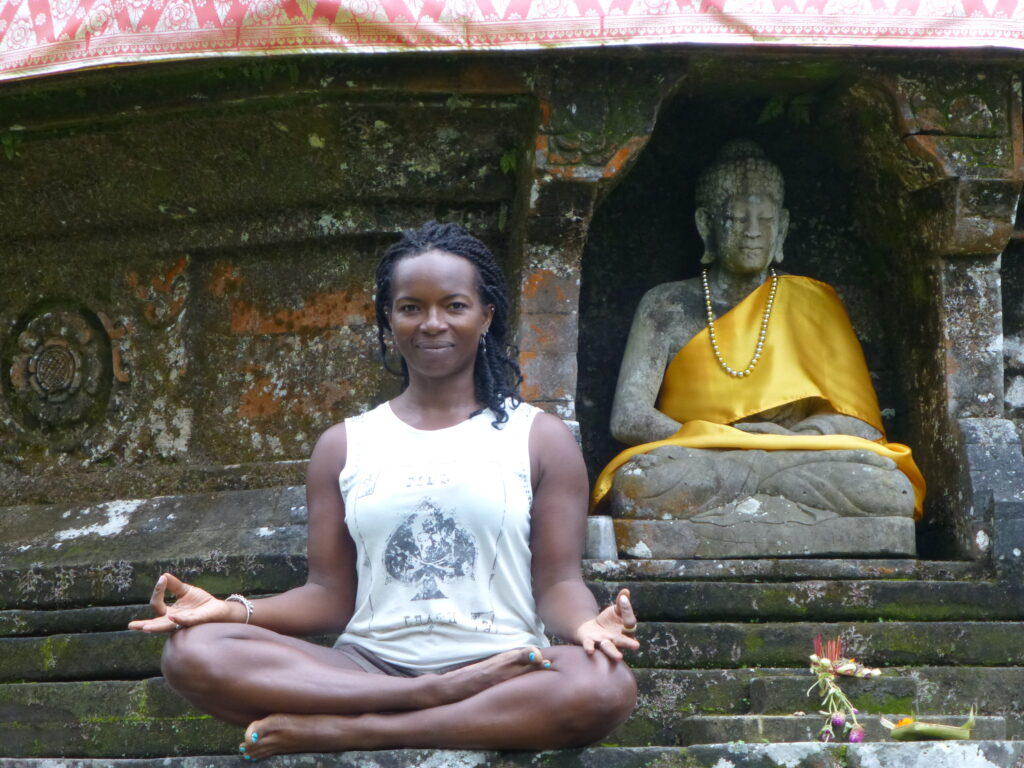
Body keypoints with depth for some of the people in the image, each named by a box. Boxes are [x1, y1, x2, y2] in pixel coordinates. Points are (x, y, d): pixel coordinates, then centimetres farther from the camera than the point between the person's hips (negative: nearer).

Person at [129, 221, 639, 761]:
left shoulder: (539, 439, 12)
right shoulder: (344, 447, 17)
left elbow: (557, 584, 5)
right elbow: (331, 596, 11)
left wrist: (588, 624, -20)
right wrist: (234, 611, -9)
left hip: (501, 666, -1)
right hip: (367, 666, 1)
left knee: (606, 687, -37)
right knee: (191, 651, -23)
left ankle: (330, 730, -31)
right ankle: (436, 696, -28)